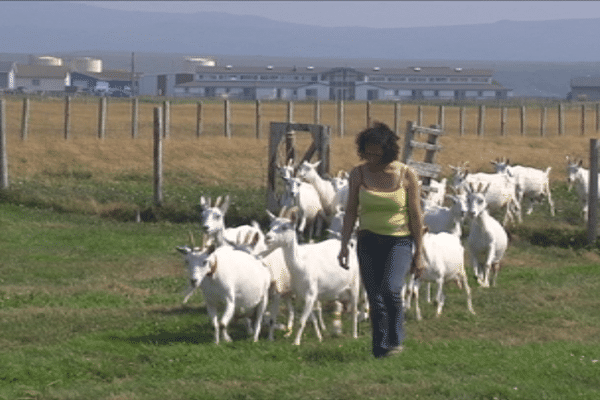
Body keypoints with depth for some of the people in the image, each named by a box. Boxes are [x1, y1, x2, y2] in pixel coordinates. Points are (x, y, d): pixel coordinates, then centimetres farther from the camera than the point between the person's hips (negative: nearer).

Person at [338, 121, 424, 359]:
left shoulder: (407, 176, -7)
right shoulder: (358, 174, -1)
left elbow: (416, 216, -3)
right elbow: (350, 212, 6)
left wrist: (418, 254, -1)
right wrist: (344, 246, -1)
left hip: (400, 241, -3)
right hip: (369, 242, 3)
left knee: (390, 288, -23)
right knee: (375, 299, -1)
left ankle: (396, 340, -3)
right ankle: (380, 351, 11)